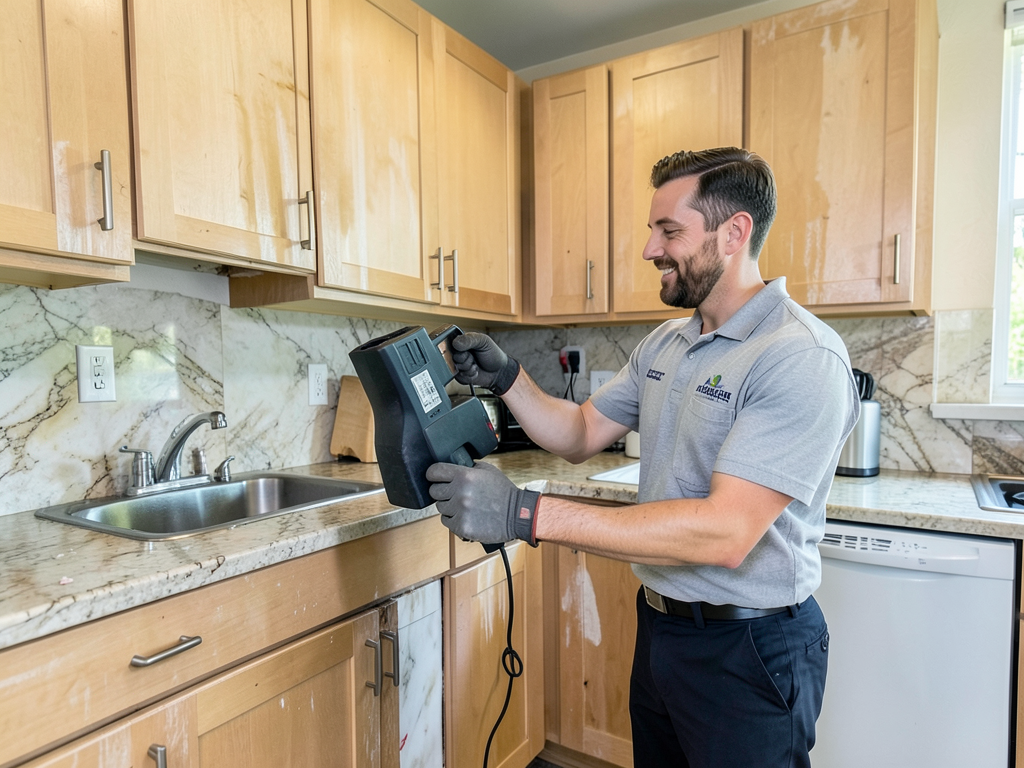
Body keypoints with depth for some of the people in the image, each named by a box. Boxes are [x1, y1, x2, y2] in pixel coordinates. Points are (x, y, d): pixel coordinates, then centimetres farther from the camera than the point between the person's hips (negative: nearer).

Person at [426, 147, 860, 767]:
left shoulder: (802, 359, -23)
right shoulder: (665, 343, 4)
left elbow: (724, 533, -32)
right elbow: (580, 435, 9)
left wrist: (526, 513, -35)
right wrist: (507, 379, -8)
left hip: (750, 651, -7)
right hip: (658, 625, 7)